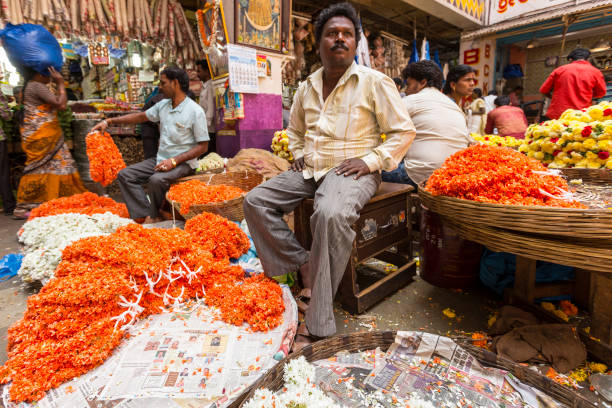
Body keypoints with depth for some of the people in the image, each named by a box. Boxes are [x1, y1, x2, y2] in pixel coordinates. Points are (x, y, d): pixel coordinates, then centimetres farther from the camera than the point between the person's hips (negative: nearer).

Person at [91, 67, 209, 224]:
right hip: (160, 159, 8)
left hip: (183, 162, -8)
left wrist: (174, 161, -20)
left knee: (156, 180, -33)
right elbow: (141, 116, 24)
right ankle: (145, 216, -16)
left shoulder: (195, 111, -12)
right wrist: (109, 121, 21)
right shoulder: (163, 105, 10)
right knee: (125, 175, -5)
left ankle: (153, 217, -6)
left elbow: (202, 146, -14)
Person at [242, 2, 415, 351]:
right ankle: (303, 264, -7)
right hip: (310, 169, 7)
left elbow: (405, 131, -1)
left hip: (351, 170, -6)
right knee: (255, 201, -7)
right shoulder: (308, 87, 15)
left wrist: (370, 160, -13)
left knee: (331, 214, -38)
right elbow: (295, 129, 31)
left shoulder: (374, 82, -1)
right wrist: (299, 155, 11)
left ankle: (317, 323, -26)